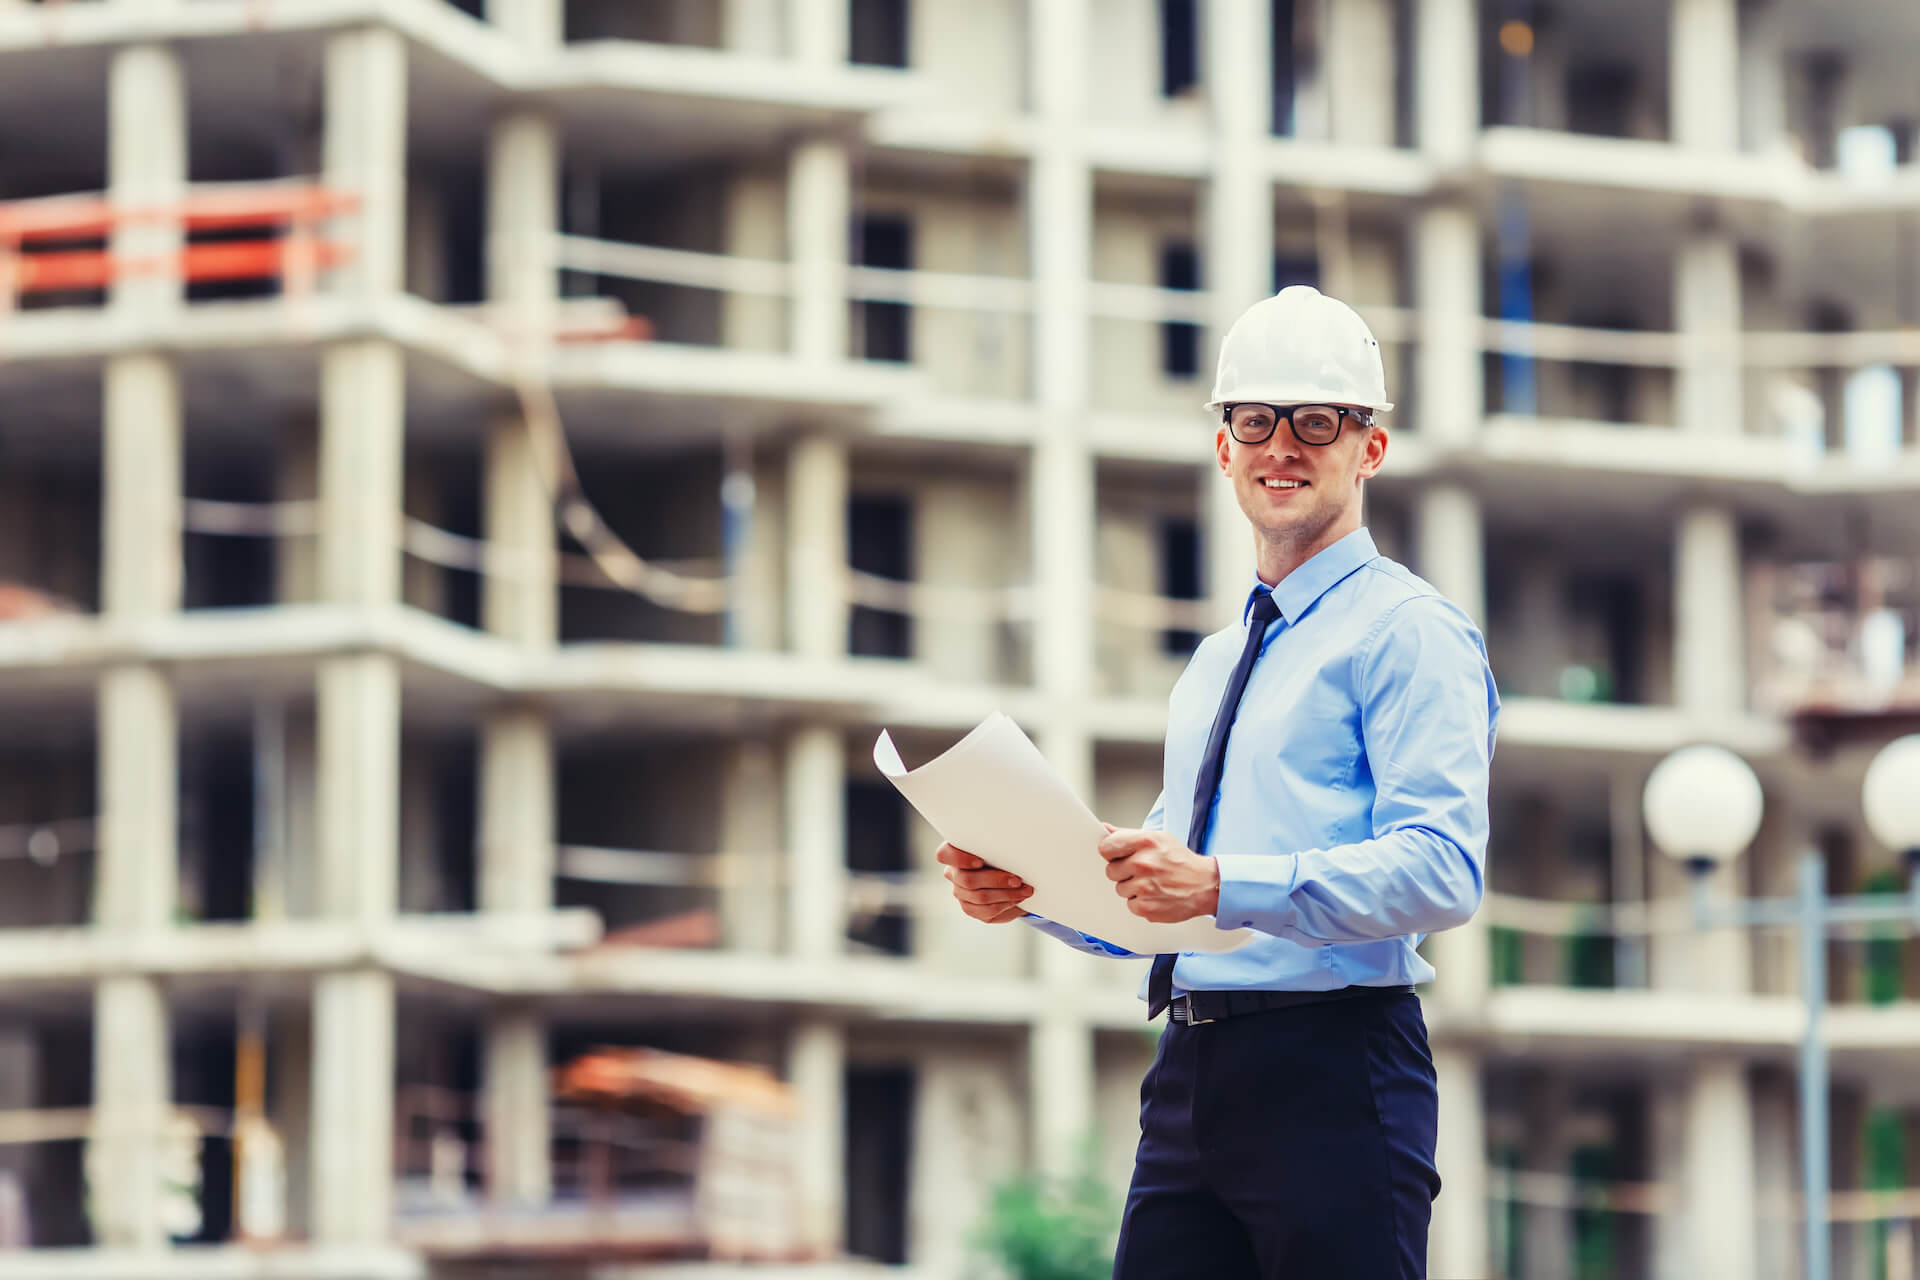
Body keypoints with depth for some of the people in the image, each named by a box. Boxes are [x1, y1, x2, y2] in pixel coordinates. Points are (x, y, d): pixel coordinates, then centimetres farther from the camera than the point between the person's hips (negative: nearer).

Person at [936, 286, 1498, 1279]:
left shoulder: (1410, 633, -2)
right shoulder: (1215, 663, 25)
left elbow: (1442, 871, -16)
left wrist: (1223, 885, -26)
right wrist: (1030, 889, 4)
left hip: (1332, 1075, -7)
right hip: (1189, 1080, 7)